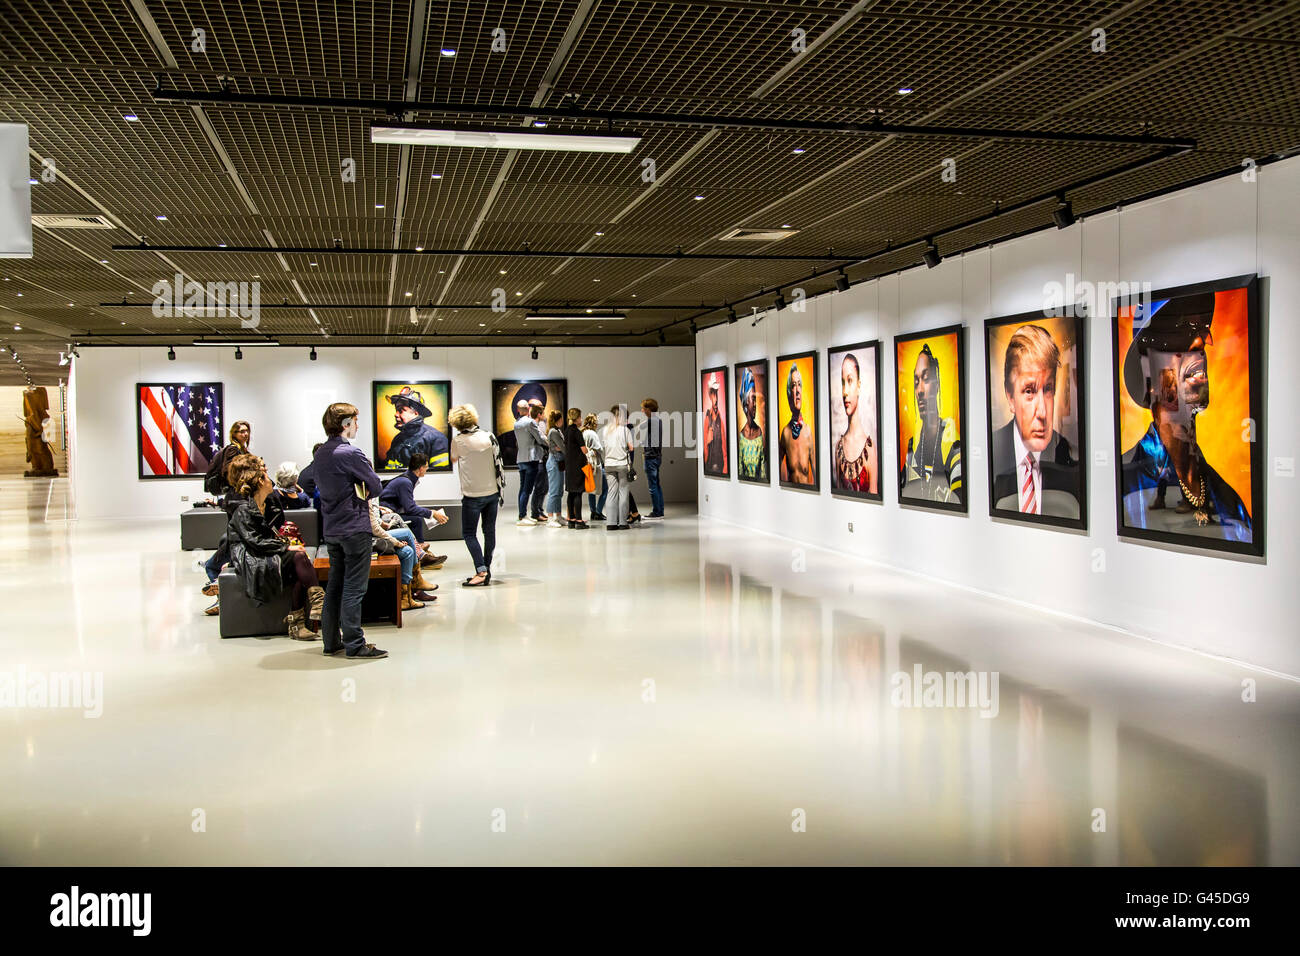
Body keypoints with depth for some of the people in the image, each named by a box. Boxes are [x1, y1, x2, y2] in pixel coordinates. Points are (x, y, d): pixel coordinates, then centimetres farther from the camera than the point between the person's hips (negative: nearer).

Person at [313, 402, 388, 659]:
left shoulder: (320, 455, 10)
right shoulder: (351, 453, -15)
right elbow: (376, 486, -11)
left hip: (330, 529, 8)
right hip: (355, 527, -8)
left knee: (335, 585, 14)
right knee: (354, 587, -4)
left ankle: (331, 641, 19)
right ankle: (354, 645, -1)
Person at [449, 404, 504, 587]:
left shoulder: (458, 440, -9)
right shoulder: (488, 436, 0)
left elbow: (454, 459, 9)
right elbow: (496, 459, 7)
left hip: (472, 494, -4)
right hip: (492, 491, 4)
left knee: (469, 534, 1)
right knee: (489, 532, 11)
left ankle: (481, 571, -12)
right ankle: (487, 569, 17)